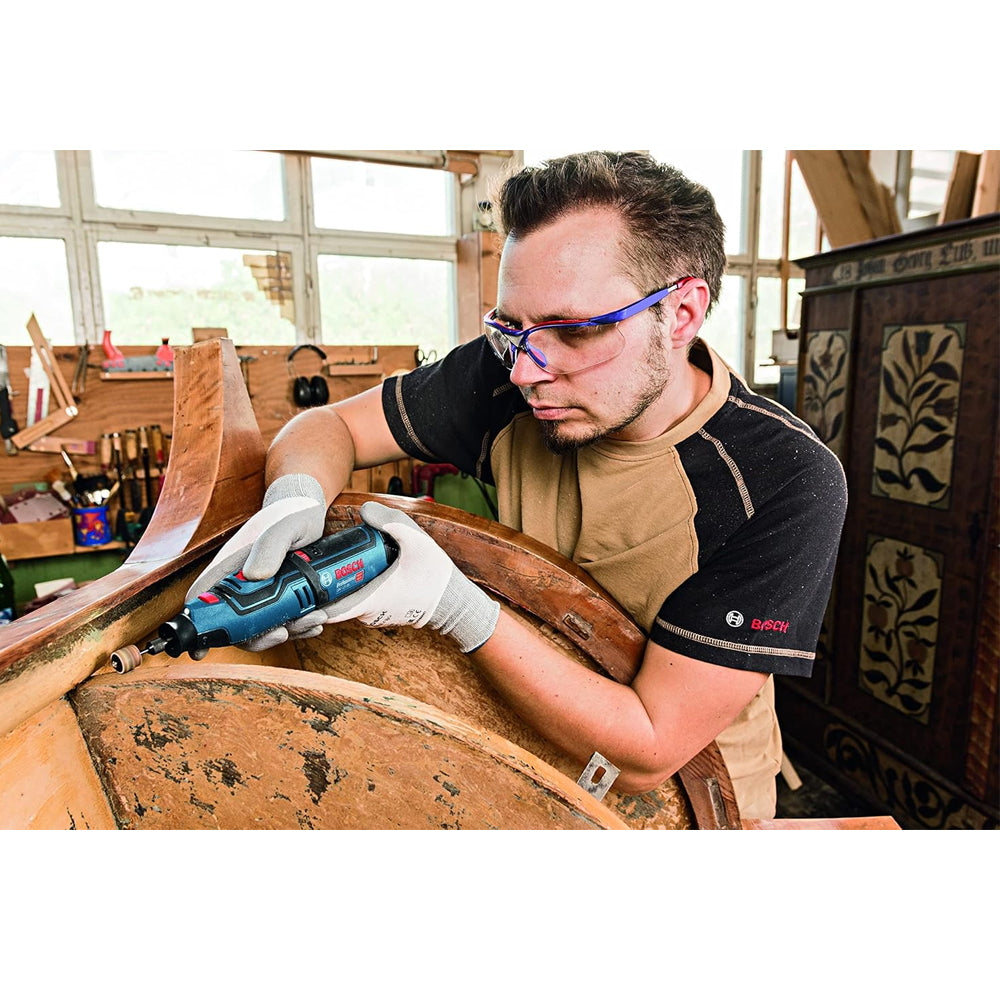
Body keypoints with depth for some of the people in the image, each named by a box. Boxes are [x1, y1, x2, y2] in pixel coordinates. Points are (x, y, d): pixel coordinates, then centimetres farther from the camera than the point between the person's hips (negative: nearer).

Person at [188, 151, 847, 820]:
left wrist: (453, 605, -33)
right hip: (522, 757, 2)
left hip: (685, 803, -1)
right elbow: (330, 425, -5)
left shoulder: (788, 484, -27)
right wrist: (296, 498, -27)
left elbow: (644, 754, -26)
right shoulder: (509, 377, -16)